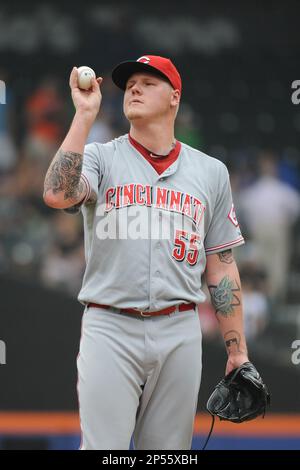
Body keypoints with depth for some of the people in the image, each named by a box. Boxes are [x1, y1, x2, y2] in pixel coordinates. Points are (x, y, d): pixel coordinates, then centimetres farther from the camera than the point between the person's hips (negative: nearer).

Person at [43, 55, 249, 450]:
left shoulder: (210, 172, 12)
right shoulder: (100, 158, 5)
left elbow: (221, 267, 12)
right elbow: (58, 195, -18)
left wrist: (237, 351, 6)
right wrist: (85, 114, -14)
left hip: (179, 333, 2)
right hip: (110, 329, -2)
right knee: (103, 448, -7)